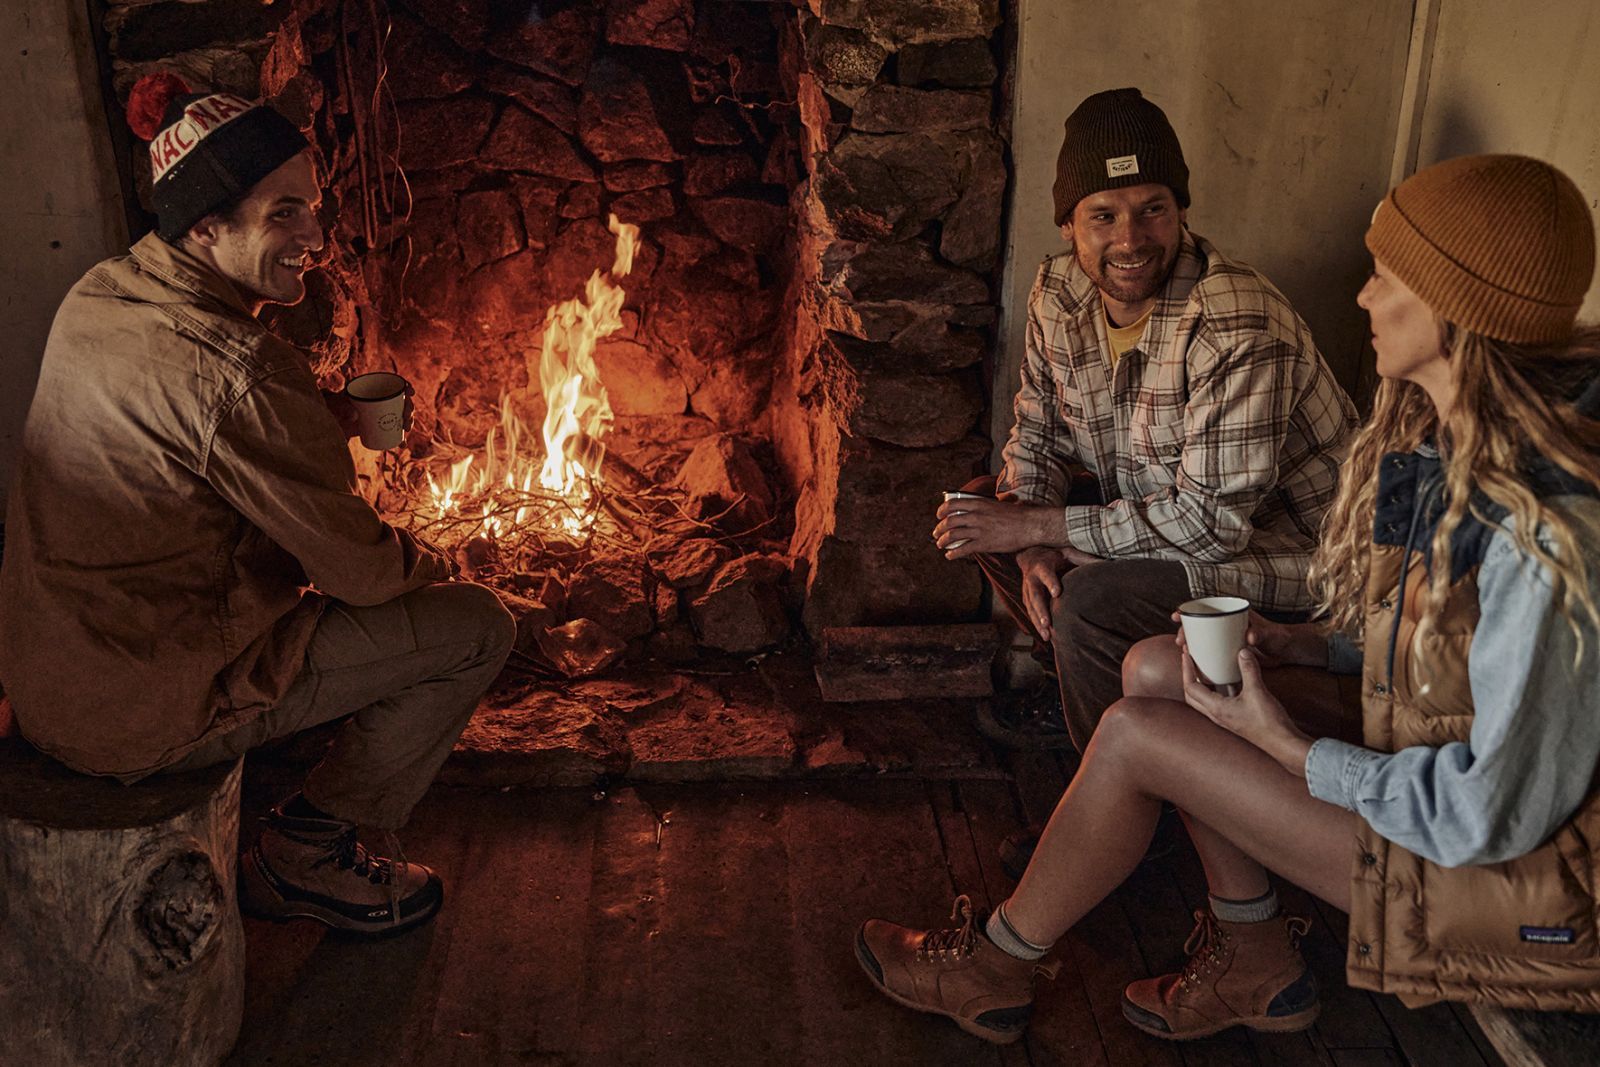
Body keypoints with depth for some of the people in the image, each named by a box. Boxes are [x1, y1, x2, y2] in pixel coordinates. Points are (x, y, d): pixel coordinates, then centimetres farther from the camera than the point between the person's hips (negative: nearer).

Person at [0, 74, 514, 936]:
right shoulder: (237, 375, -27)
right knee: (475, 627, -5)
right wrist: (427, 563, 4)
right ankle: (307, 856, 12)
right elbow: (360, 568, -18)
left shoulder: (95, 297, 2)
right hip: (140, 716, -9)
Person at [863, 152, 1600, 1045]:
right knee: (1157, 669, -1)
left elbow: (1491, 813, -27)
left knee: (1137, 737, -13)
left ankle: (994, 969, 13)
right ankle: (1255, 961, 13)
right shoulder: (1447, 434, -5)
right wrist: (1324, 647, -2)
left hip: (1506, 873, -8)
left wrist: (1285, 744, -19)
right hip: (1446, 769, 9)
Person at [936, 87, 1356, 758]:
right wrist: (1033, 549, -15)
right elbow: (1037, 433, 4)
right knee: (981, 507, 3)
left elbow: (1213, 521, -31)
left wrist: (1040, 526, -27)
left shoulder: (1239, 326, -30)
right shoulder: (1059, 292, -7)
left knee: (1093, 601, -31)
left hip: (1281, 548, -8)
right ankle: (1086, 694, 16)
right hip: (1152, 508, 8)